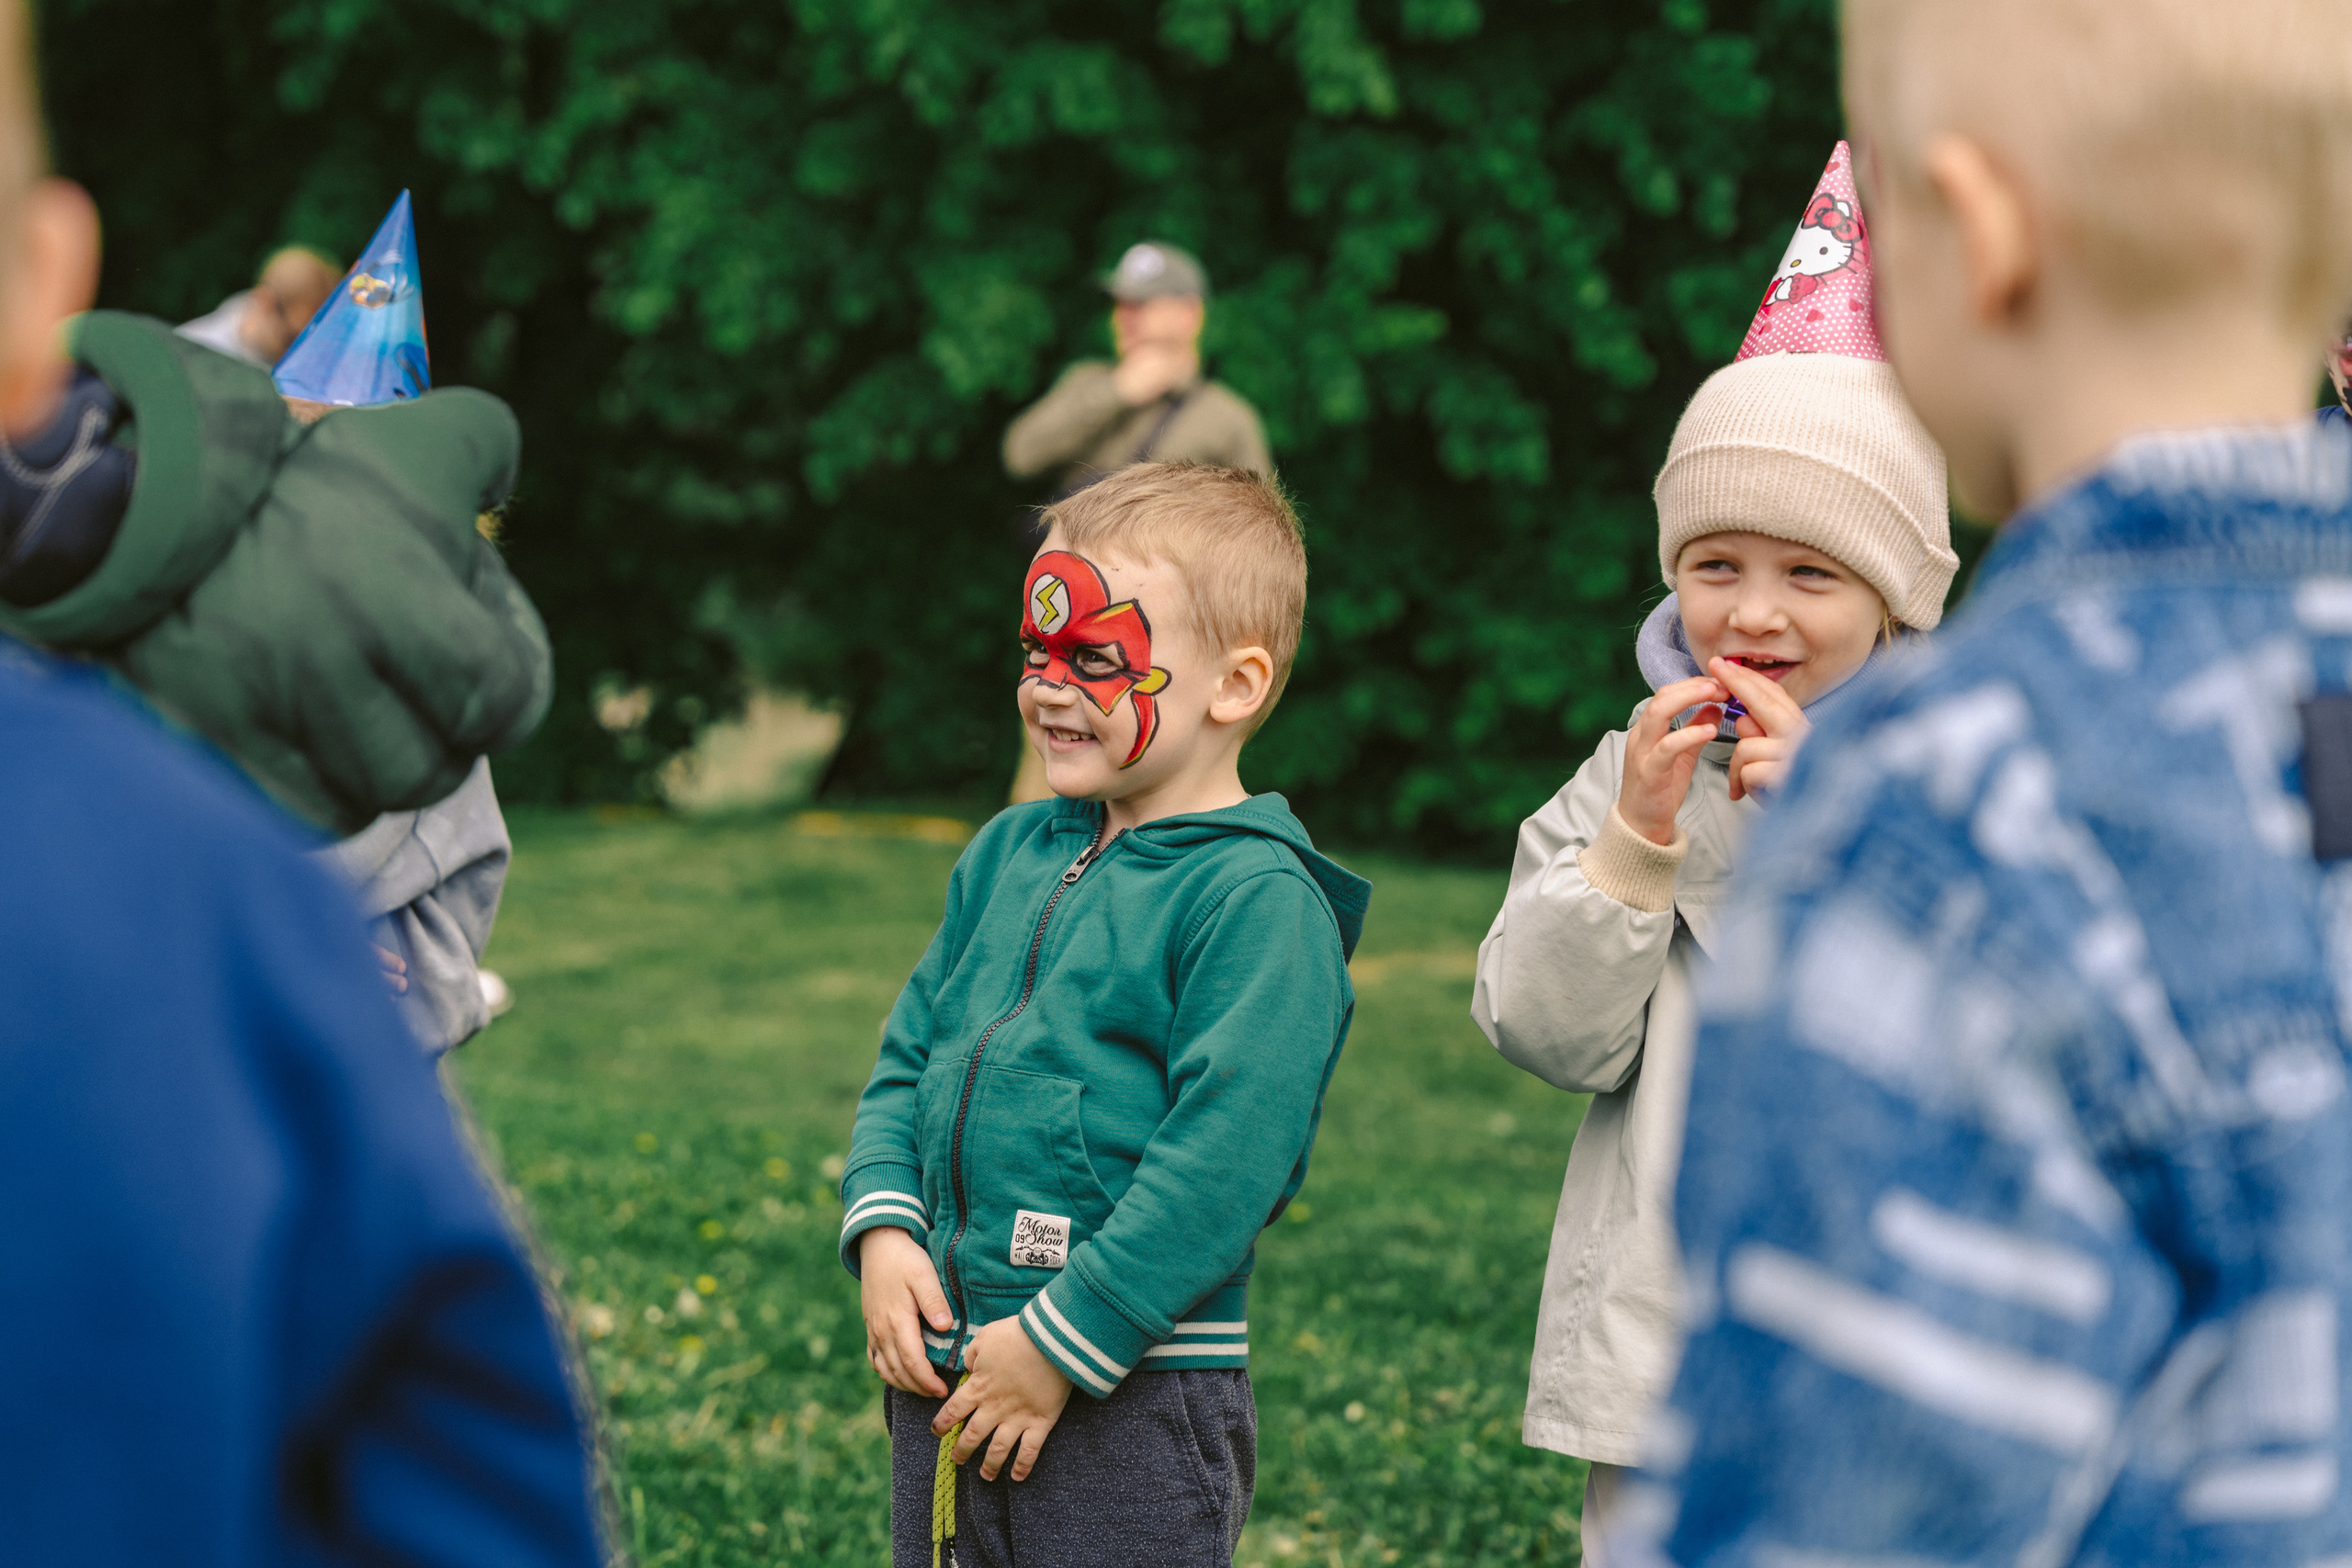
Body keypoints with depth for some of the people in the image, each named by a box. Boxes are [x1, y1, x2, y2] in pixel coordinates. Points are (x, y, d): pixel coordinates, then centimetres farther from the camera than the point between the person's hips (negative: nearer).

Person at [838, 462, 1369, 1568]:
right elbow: (911, 1055, 17)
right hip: (945, 1385, 7)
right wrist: (882, 1229, 0)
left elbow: (1223, 1155, -19)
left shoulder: (1257, 900, -13)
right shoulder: (1008, 855, 11)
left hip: (1133, 1404, -7)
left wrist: (1063, 1346, -18)